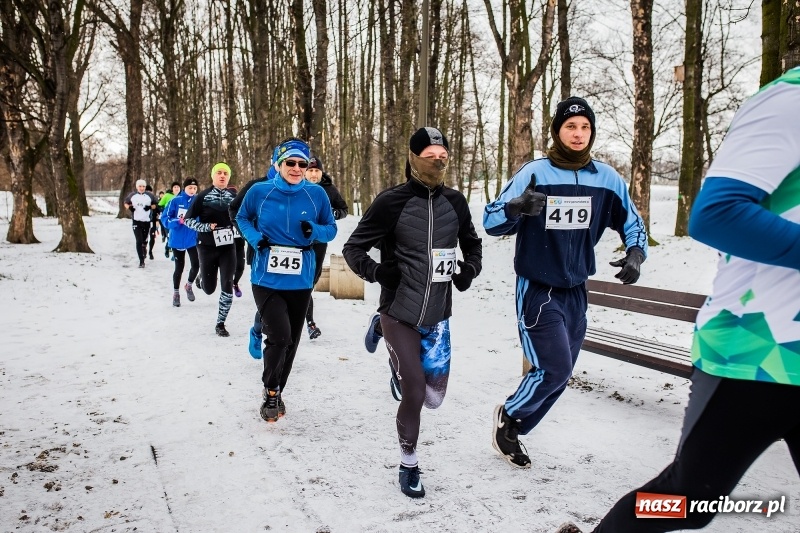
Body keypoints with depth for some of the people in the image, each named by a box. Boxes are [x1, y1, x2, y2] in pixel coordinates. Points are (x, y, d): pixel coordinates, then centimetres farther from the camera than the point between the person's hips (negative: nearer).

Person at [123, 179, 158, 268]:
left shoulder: (149, 195, 0)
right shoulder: (132, 195, 2)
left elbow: (155, 205, 10)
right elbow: (125, 202, 15)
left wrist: (151, 207, -11)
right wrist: (129, 207, -5)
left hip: (147, 221, 1)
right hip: (136, 221, -1)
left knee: (144, 240, 14)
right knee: (139, 241, -10)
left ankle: (144, 248, 50)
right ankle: (141, 261, -7)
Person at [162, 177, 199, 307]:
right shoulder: (175, 201, -7)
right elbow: (165, 219, -8)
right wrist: (179, 221, -23)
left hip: (193, 240, 1)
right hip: (178, 240, -1)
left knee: (196, 265, -8)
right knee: (179, 267, 7)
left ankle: (189, 285, 23)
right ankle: (176, 293, 28)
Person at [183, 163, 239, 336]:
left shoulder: (234, 197, 4)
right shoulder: (202, 197, -5)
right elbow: (188, 219, -3)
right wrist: (206, 227, -15)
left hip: (228, 247, 2)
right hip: (207, 247, -2)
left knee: (227, 287, -6)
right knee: (209, 288, 5)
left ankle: (220, 323, 8)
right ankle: (203, 277, 43)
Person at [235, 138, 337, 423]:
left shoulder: (317, 194, -4)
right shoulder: (260, 191, -5)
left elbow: (331, 229, 6)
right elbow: (242, 218, 11)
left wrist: (314, 231, -17)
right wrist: (255, 237, -9)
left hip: (300, 281, 2)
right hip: (267, 279, -2)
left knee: (291, 341, 13)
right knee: (279, 336, -15)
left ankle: (277, 391, 37)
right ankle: (270, 392, 13)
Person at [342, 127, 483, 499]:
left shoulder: (455, 202, 2)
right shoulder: (392, 202, -11)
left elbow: (473, 245, 19)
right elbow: (353, 248, -2)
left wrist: (468, 271, 1)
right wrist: (376, 273, -18)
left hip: (438, 317, 4)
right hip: (400, 314, -4)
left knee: (433, 398, 9)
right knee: (413, 395, -3)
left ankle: (402, 366, 43)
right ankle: (408, 466, 24)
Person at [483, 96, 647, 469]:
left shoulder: (606, 179, -1)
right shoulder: (534, 173, -12)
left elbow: (631, 221, 11)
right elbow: (491, 221, -14)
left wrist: (635, 253, -8)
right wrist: (517, 206, -35)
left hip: (576, 290, 5)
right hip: (537, 289, -5)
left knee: (559, 376, 11)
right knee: (554, 369, -12)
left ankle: (511, 430, 31)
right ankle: (507, 417, 17)